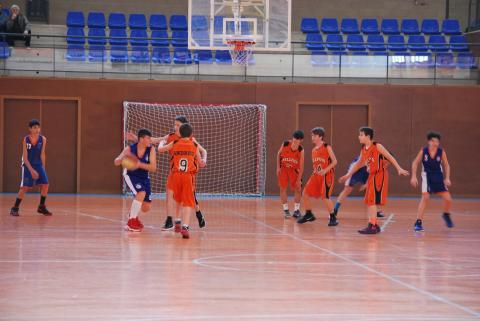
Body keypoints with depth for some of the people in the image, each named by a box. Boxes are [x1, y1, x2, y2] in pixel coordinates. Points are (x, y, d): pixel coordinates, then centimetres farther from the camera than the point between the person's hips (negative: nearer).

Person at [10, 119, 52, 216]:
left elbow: (42, 155, 2)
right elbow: (25, 157, -16)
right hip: (27, 165, -4)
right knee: (25, 187, -10)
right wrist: (31, 170, -23)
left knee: (45, 185, -3)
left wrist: (43, 168, 2)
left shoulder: (43, 139, -6)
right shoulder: (26, 140, -15)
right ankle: (15, 208, -1)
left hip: (39, 165, 4)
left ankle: (41, 207, 13)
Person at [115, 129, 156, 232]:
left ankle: (133, 215, 41)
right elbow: (116, 162, -16)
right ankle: (131, 222, -18)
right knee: (141, 193, -31)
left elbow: (153, 168, -26)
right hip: (130, 175, -4)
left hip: (144, 177, 4)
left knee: (146, 207, 5)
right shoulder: (130, 149, -19)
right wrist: (123, 158, -39)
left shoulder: (151, 150, -17)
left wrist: (140, 164, -41)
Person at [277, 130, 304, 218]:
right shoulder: (285, 144, -21)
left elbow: (301, 166, -18)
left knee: (298, 189, -3)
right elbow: (279, 154, -2)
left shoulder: (301, 150, -22)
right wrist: (278, 167, -7)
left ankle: (296, 210, 12)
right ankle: (286, 209, 9)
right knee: (283, 188, -3)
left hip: (294, 170, 0)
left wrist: (299, 179, -19)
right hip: (283, 169, 0)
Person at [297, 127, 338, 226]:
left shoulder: (327, 147, -9)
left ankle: (333, 218, -4)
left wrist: (325, 170, -22)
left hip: (326, 175, -7)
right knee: (305, 193, 3)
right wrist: (315, 171, 8)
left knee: (325, 196, -16)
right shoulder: (314, 150, 11)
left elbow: (334, 161, -13)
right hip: (316, 175, 8)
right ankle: (308, 215, 19)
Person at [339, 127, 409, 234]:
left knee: (372, 201, -12)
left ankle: (372, 226, -11)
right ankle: (375, 225, 19)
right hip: (371, 176, 8)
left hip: (379, 176, -8)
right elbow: (359, 164, 21)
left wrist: (399, 169, -16)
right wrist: (348, 175, 21)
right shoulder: (363, 149, 8)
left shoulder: (377, 146, -12)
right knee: (369, 202, 10)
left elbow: (390, 157, -10)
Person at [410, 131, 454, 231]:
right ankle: (419, 222, -11)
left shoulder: (441, 152, -9)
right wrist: (414, 177, -9)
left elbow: (446, 165, 1)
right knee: (425, 197, -17)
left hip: (439, 178, 2)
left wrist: (447, 178, -7)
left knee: (448, 199, -1)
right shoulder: (423, 151, -12)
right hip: (427, 177, -2)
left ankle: (446, 215, 31)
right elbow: (415, 163, -2)